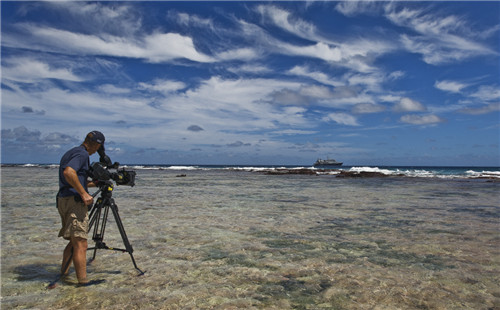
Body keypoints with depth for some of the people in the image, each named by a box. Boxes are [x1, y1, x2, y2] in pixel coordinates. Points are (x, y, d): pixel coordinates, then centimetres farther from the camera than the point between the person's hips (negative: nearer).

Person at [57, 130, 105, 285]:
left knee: (74, 241, 19)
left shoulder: (70, 152, 23)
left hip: (63, 200, 10)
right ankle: (83, 281, -11)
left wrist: (93, 183, 31)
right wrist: (84, 193, -23)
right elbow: (68, 172, -26)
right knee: (80, 244, -11)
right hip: (74, 201, -10)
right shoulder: (82, 153, -9)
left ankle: (63, 273, 26)